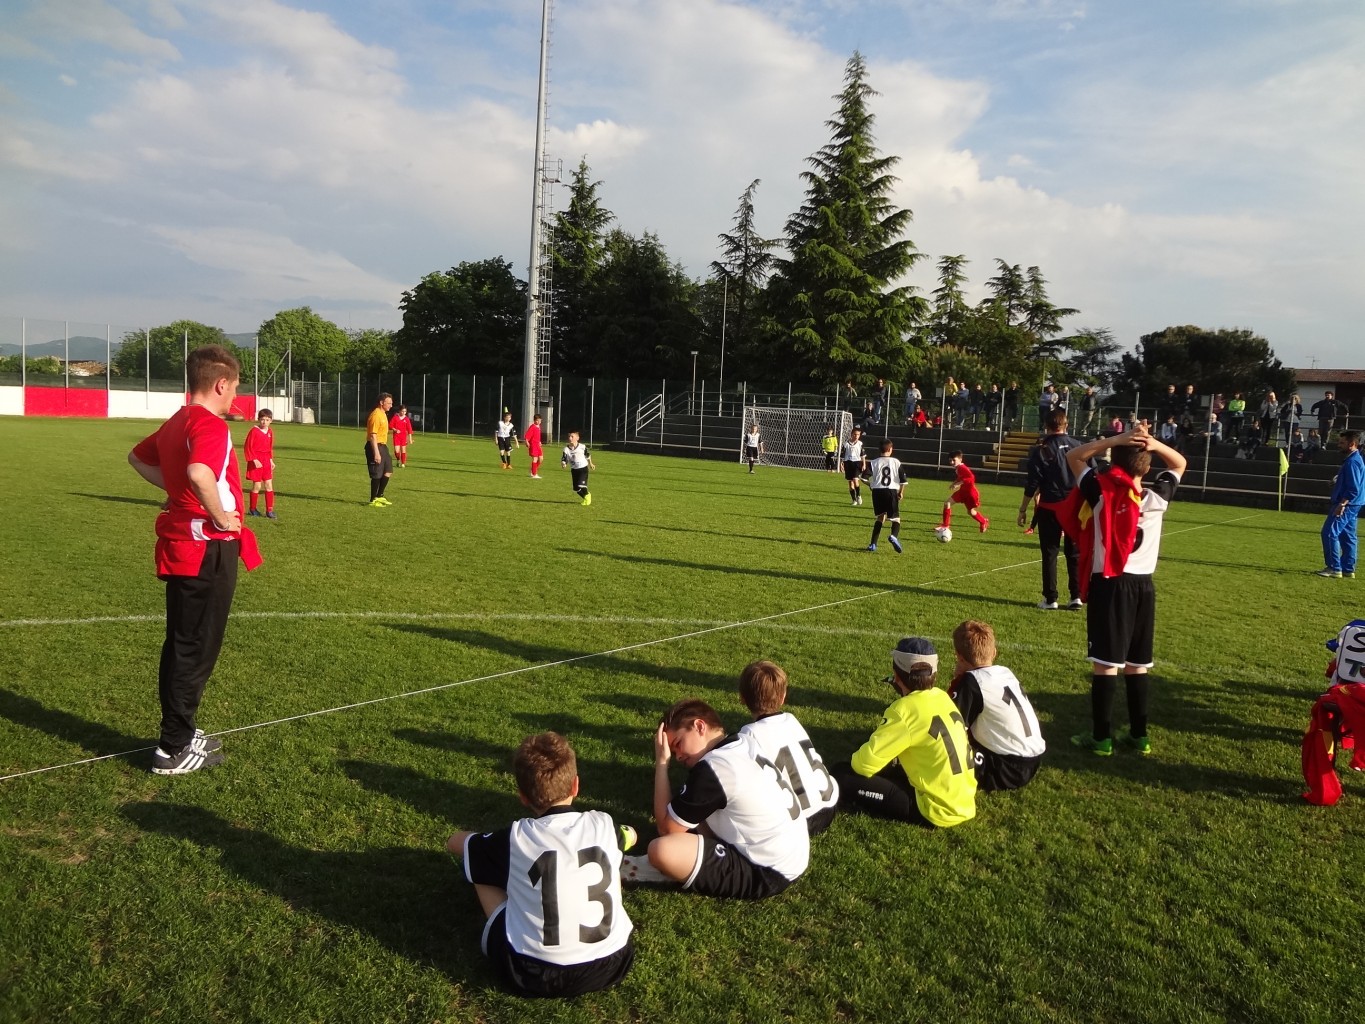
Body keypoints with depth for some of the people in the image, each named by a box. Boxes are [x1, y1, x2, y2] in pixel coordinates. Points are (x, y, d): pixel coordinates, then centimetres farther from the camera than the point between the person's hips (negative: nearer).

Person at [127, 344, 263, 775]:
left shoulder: (176, 423, 12)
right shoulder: (211, 425, -18)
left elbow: (137, 457, 29)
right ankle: (174, 750, 9)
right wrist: (222, 518, -23)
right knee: (196, 650, 0)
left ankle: (179, 731, 31)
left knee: (181, 645, 18)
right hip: (208, 549, -10)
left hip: (181, 546, 10)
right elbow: (199, 473, -37)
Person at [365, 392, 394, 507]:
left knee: (388, 472, 14)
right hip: (375, 447, -10)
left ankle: (379, 497, 25)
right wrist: (376, 453, -26)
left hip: (383, 446, 10)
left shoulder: (383, 414, 13)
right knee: (377, 475, -4)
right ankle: (373, 500, 6)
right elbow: (373, 435, -22)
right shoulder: (376, 415, -17)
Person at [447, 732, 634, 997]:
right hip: (611, 964, 3)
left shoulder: (515, 839, -10)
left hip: (534, 976, -2)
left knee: (480, 865, 13)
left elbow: (455, 842, 14)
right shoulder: (604, 825, -5)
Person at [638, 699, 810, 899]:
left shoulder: (712, 769, -20)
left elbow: (667, 828, -9)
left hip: (767, 873, -10)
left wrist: (661, 762, -6)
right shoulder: (745, 742, 6)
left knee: (660, 850, -24)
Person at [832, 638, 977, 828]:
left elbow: (866, 763, -19)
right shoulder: (943, 698, 5)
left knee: (842, 776, -10)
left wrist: (855, 761, 3)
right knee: (888, 770, 29)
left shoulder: (906, 708, -19)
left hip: (939, 810, -8)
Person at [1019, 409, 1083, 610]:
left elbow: (1032, 483, -9)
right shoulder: (1078, 446, 2)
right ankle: (1076, 596, 12)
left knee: (1049, 553, 4)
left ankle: (1050, 599, 5)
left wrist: (1023, 509, -3)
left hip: (1049, 507, -3)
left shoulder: (1041, 450, -7)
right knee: (1074, 552, 11)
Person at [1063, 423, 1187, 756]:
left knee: (1105, 662, -2)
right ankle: (1139, 734, 19)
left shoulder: (1101, 491, -9)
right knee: (1137, 663, 12)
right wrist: (1154, 444, -2)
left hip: (1109, 584, -3)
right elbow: (1180, 464, 18)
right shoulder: (1158, 496, -1)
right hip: (1143, 585, 4)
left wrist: (1116, 439, -5)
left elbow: (1073, 456, 4)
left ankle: (1101, 737, 1)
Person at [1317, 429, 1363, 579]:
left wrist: (1341, 504, -24)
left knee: (1329, 533, -9)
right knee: (1347, 537, 12)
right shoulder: (1354, 459, 14)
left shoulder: (1352, 462, -18)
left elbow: (1354, 489, -22)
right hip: (1351, 505, 10)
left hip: (1346, 505, -10)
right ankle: (1348, 569, 17)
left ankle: (1334, 567, -7)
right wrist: (1336, 484, 15)